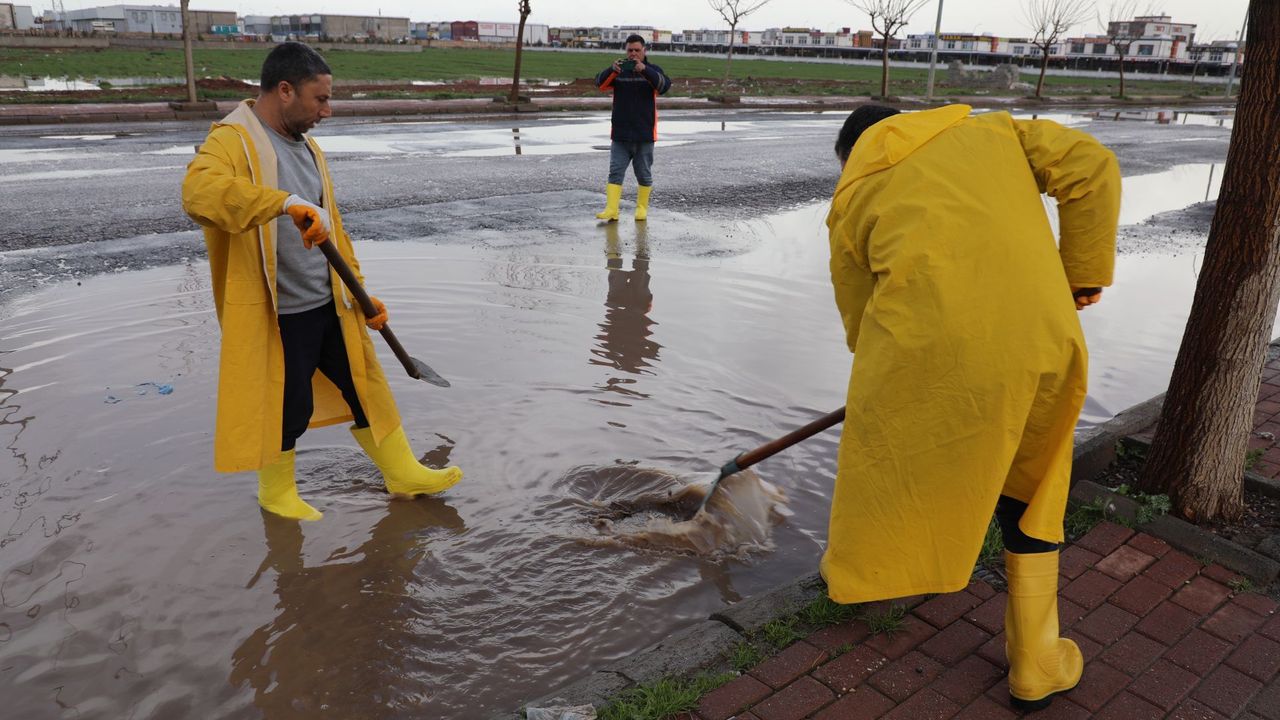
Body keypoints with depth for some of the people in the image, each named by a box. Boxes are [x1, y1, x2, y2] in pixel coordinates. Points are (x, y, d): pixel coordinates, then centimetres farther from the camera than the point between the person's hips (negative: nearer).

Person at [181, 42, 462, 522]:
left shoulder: (307, 148, 11)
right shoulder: (232, 141, -14)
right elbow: (199, 190, -36)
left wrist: (361, 293, 16)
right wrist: (286, 203, -47)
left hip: (331, 306, 7)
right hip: (276, 315, -7)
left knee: (366, 387, 14)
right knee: (287, 406, 5)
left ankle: (404, 474, 28)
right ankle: (277, 493, 30)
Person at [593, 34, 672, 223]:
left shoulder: (652, 70, 2)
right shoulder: (618, 71, 6)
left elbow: (664, 85, -18)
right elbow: (600, 83, -8)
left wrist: (644, 70, -33)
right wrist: (612, 70, -29)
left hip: (644, 135, -1)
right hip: (620, 135, 1)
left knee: (644, 174, 8)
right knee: (615, 172, -4)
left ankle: (642, 208, 20)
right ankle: (611, 210, -6)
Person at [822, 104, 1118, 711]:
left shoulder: (851, 198, 17)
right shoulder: (993, 130, 23)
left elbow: (861, 322, 18)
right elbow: (1091, 167, 9)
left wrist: (890, 383, 34)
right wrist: (1083, 273, 17)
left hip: (921, 345, -2)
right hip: (1039, 340, 2)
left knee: (879, 457, 26)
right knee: (1032, 489, 23)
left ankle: (851, 575, 51)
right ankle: (1037, 665, 34)